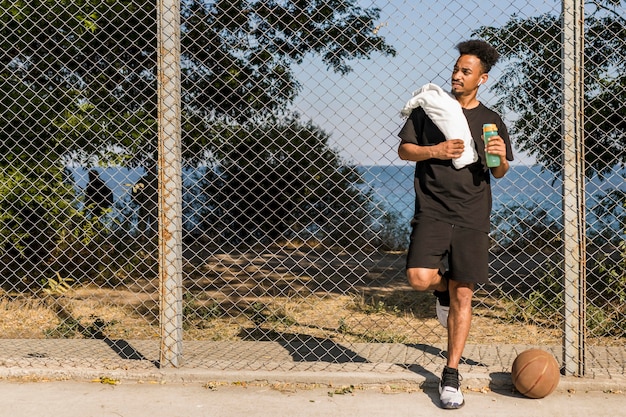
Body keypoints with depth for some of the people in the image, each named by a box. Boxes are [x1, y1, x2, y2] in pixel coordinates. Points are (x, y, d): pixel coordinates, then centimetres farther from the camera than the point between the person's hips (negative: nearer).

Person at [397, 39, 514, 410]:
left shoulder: (492, 121, 10)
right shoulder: (430, 109, 7)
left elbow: (499, 174, 14)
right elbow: (404, 149, 8)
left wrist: (500, 157, -9)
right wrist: (435, 150, -10)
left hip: (472, 218, 1)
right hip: (432, 211, -1)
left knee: (463, 296, 0)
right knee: (420, 278, -22)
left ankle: (451, 376, 11)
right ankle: (443, 287, 17)